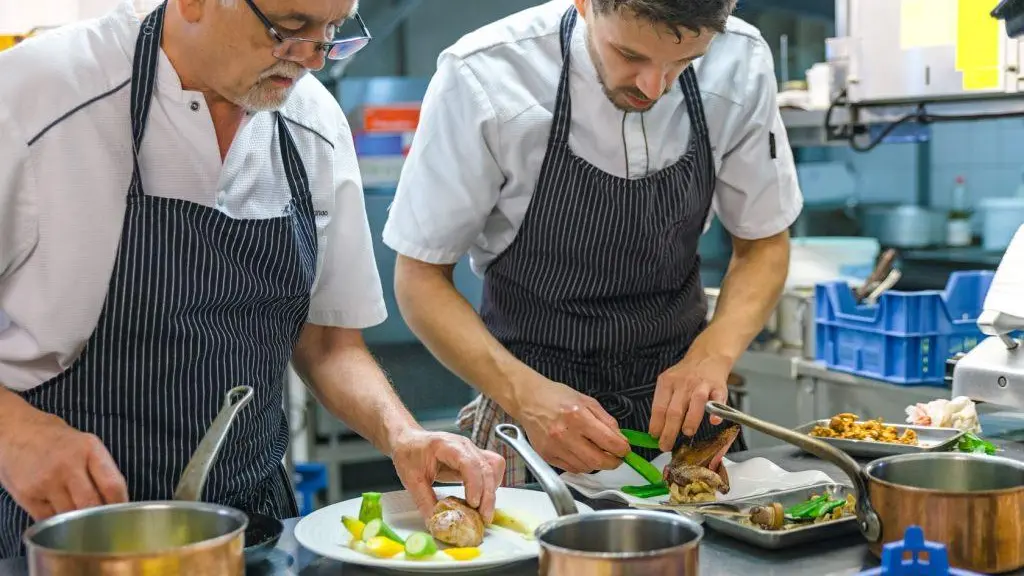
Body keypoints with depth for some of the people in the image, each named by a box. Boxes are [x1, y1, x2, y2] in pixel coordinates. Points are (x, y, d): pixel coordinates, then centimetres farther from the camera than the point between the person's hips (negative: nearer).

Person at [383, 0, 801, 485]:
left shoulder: (740, 64, -12)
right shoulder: (481, 77, -22)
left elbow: (764, 242, 0)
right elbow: (420, 277, -14)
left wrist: (715, 354, -19)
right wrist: (525, 394, -29)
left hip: (678, 400, 2)